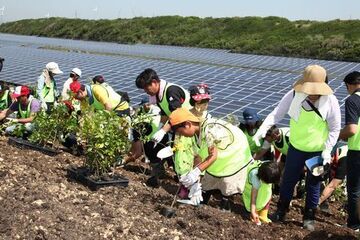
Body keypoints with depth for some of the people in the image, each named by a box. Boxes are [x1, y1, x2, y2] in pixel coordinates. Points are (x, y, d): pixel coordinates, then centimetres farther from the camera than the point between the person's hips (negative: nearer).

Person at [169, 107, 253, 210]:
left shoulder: (210, 129, -35)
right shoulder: (196, 134, -8)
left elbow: (213, 156, -31)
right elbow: (199, 158, -7)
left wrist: (196, 172, -39)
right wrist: (195, 182, -11)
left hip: (234, 156, -8)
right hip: (218, 163, 8)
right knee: (206, 186, 14)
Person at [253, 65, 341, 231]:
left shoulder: (330, 101, -19)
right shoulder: (294, 95, -18)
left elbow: (335, 129, -9)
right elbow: (277, 113, -13)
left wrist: (327, 150, -13)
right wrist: (263, 129, -25)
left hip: (318, 150, -1)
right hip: (296, 147, 2)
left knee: (313, 184, 10)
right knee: (288, 180, 13)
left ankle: (309, 217, 28)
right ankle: (281, 211, 32)